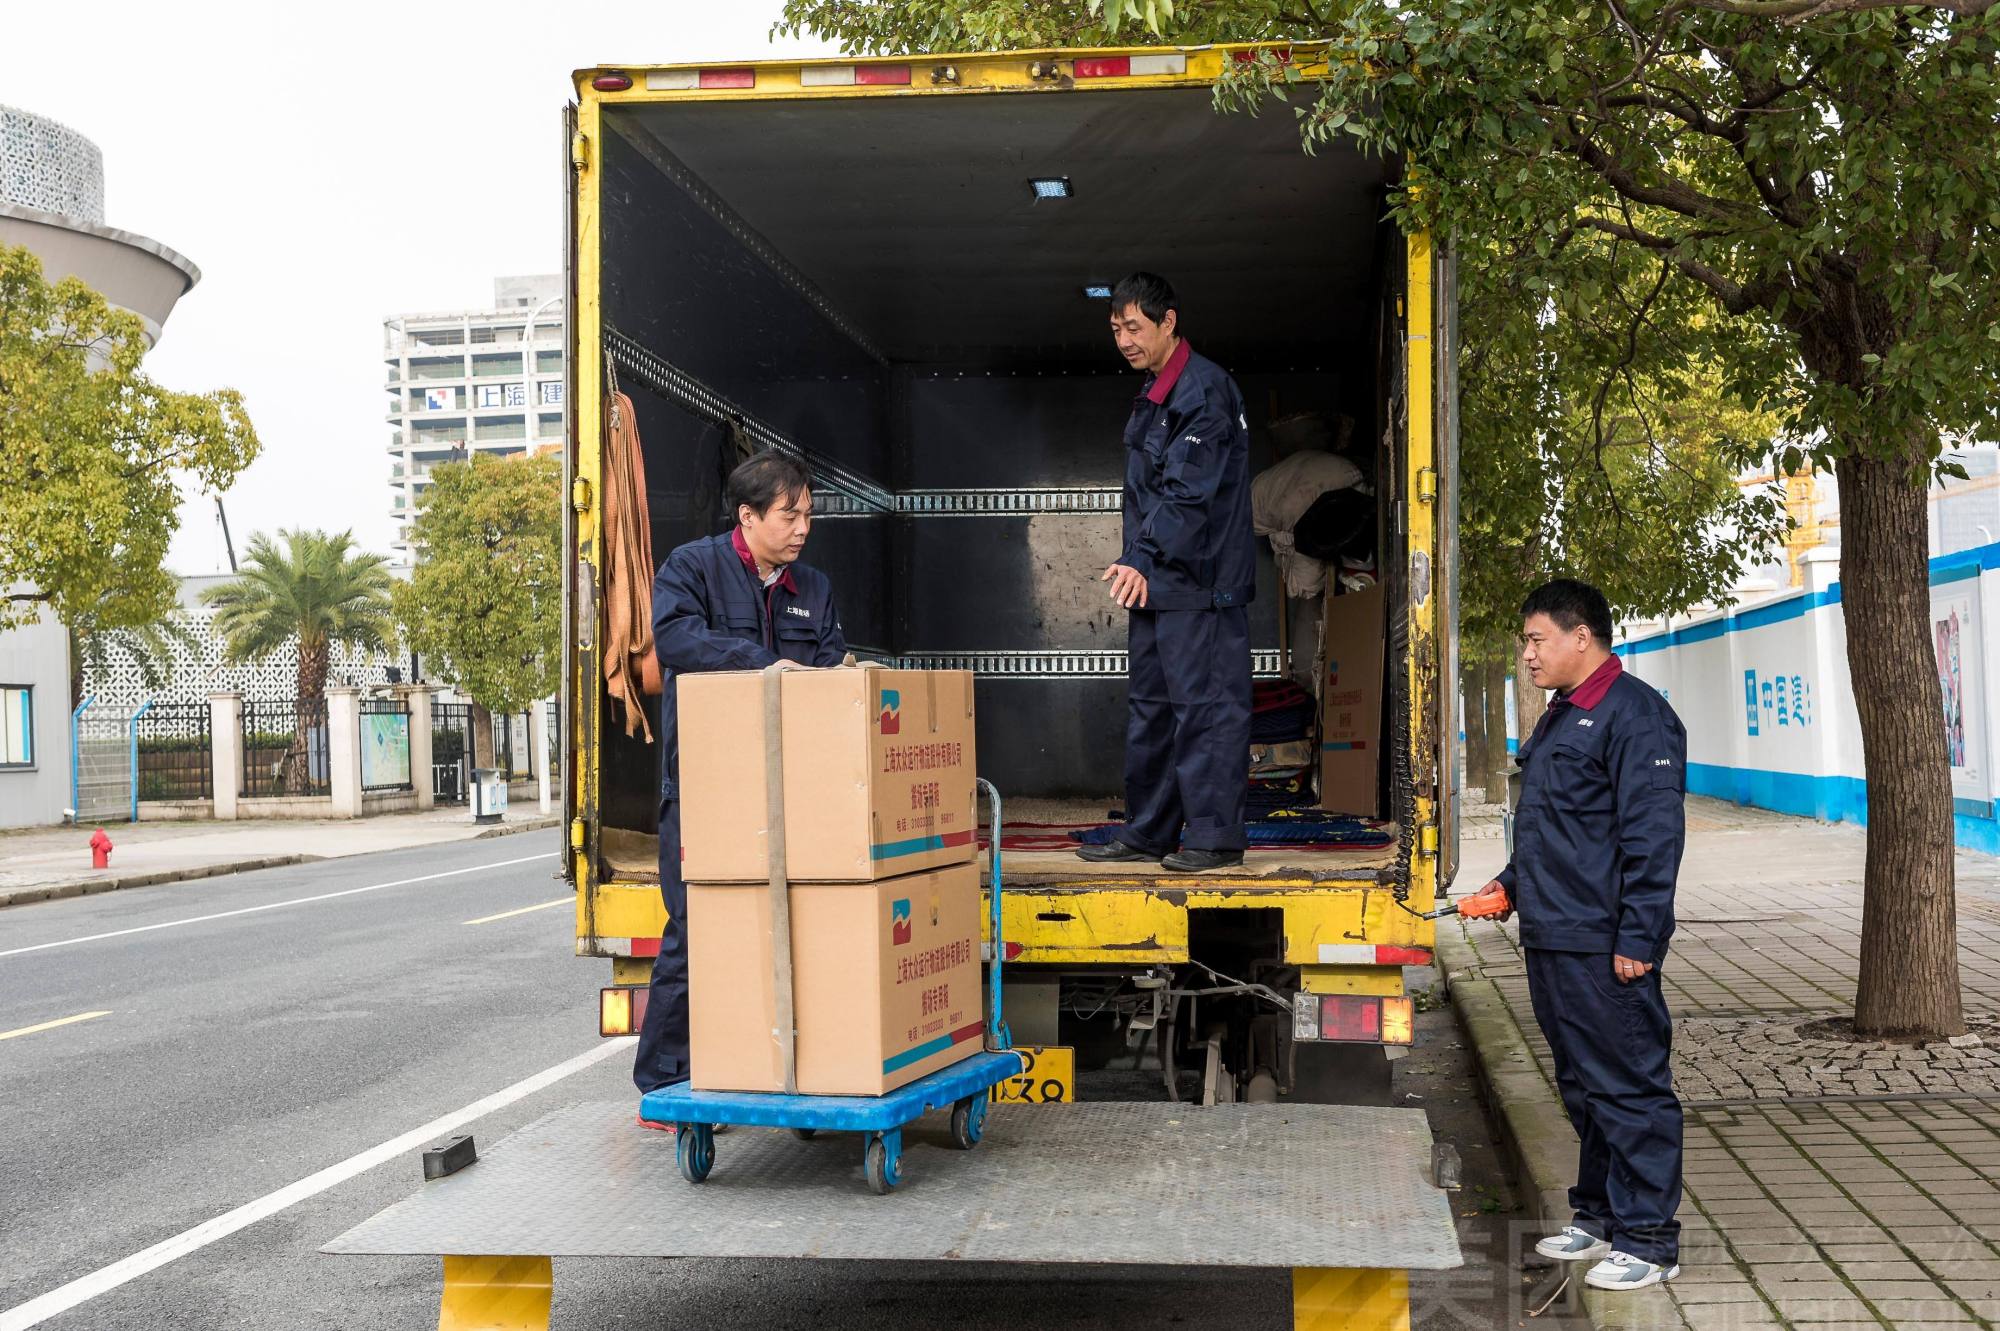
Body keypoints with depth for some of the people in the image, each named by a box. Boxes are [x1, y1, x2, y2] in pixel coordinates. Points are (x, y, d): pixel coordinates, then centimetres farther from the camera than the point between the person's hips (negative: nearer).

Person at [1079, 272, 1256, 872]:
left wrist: (1145, 560, -28)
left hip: (1198, 581, -10)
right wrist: (1137, 567, 16)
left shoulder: (1204, 390, -13)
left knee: (1204, 704, -6)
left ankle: (1214, 834, 1)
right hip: (1156, 582, 10)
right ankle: (1147, 833, 21)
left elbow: (1188, 492, -22)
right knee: (1150, 707, 13)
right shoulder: (1154, 392, 18)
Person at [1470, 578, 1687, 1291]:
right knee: (1582, 1086, 17)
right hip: (1551, 939, 10)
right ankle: (1600, 1216, 29)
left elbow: (1653, 836, -18)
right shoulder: (1560, 717, 18)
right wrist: (1513, 882, 18)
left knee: (1628, 1089, -2)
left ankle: (1648, 1240, 6)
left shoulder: (1634, 714, -13)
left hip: (1604, 946, -10)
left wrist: (1637, 938, -20)